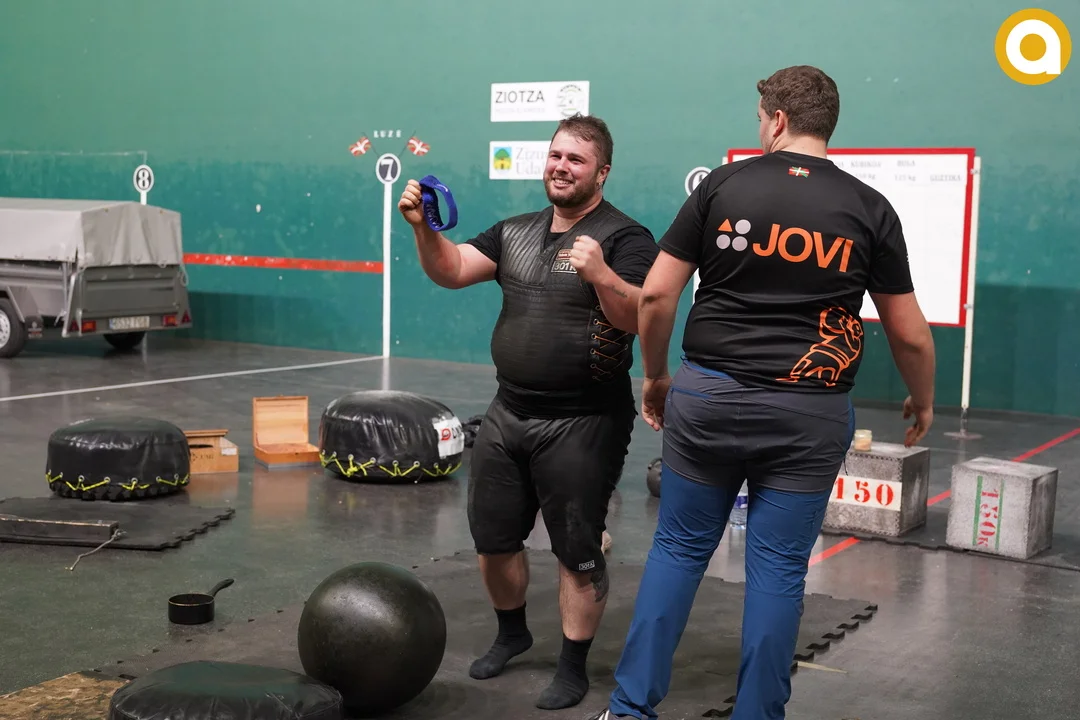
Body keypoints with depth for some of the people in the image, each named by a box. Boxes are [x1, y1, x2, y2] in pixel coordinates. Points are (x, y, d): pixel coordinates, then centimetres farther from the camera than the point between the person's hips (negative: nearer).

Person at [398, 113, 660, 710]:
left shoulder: (625, 238, -10)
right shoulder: (515, 232, 10)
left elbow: (641, 319, -22)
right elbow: (451, 272, 1)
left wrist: (601, 275, -39)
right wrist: (423, 227, -16)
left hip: (582, 425, -6)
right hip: (508, 414, 7)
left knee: (577, 554, 3)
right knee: (492, 539, 16)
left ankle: (573, 667, 20)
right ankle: (511, 633, 40)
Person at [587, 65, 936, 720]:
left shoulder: (723, 186, 0)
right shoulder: (871, 209, 1)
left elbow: (656, 295, -1)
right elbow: (909, 332, 4)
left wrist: (655, 376, 14)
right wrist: (923, 400, 22)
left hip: (708, 396, 0)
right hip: (810, 412, 0)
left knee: (679, 548, 12)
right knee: (779, 569, 9)